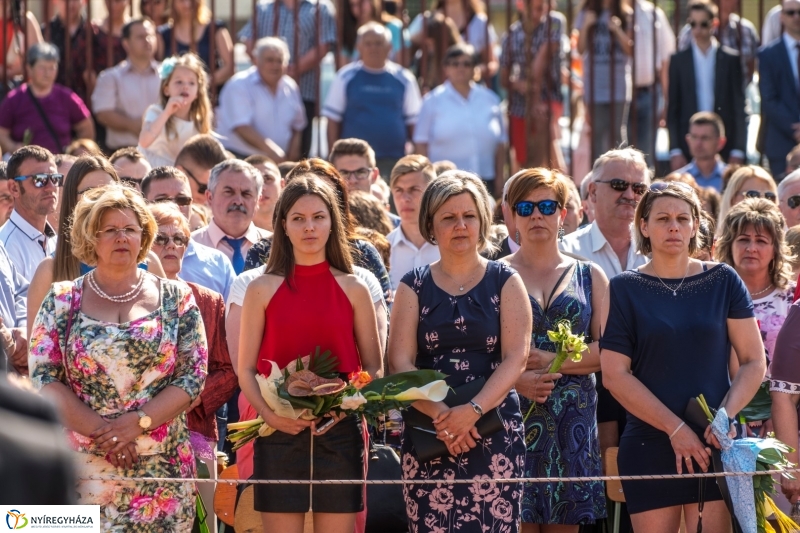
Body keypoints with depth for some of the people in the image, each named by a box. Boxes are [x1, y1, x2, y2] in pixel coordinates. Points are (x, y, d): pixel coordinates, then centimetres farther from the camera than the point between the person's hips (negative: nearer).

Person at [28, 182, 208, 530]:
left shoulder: (175, 299, 7)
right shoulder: (62, 301, 5)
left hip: (162, 465, 1)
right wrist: (100, 430, -13)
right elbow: (44, 377, -1)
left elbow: (194, 374, 1)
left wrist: (138, 422, -13)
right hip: (82, 465, -1)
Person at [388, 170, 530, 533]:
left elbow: (516, 358, -3)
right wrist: (440, 414, -16)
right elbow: (400, 363, 0)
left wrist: (472, 411, -17)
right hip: (427, 434, 1)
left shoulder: (505, 282, 8)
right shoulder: (414, 287, 10)